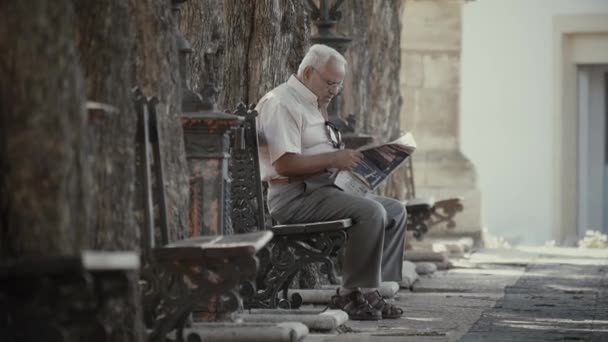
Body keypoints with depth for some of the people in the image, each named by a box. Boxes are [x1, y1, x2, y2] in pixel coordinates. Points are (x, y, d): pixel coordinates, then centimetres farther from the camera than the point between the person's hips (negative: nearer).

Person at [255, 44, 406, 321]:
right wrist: (333, 158, -21)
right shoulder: (281, 103, -11)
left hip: (323, 189, 11)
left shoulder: (312, 106, 22)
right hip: (295, 196, -11)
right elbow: (284, 164, -22)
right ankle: (354, 295, -19)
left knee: (395, 211, 4)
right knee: (370, 211, -28)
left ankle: (372, 292, -4)